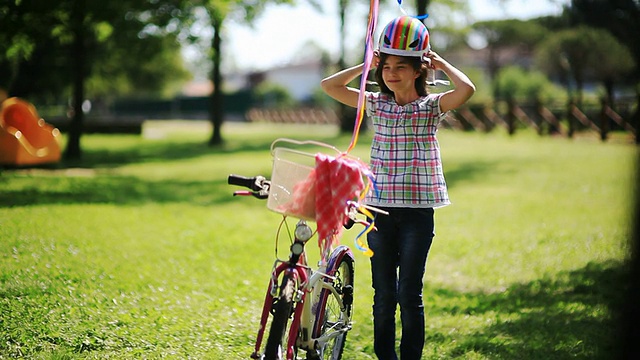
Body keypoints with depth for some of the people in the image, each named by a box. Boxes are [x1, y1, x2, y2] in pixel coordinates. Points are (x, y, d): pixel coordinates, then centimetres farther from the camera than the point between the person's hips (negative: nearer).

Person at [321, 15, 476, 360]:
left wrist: (440, 63, -5)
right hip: (380, 210, 3)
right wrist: (368, 65, 5)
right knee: (383, 295, 7)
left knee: (409, 295, -1)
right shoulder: (376, 104, 8)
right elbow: (329, 85, 4)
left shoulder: (431, 106, -1)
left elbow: (467, 88, -20)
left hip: (417, 212, -3)